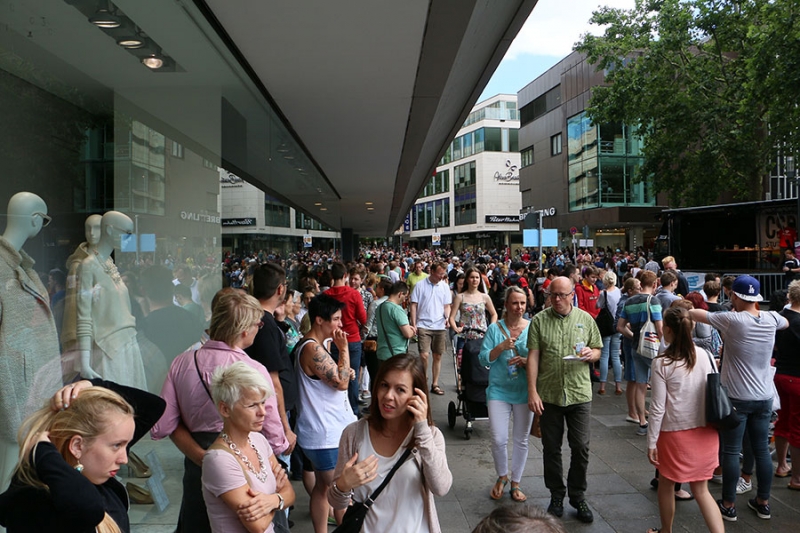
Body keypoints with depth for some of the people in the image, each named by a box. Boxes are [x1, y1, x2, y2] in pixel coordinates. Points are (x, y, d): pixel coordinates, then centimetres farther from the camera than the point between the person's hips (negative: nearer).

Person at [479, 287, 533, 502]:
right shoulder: (495, 328, -1)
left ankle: (515, 483, 29)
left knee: (521, 440, 10)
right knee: (498, 439, -3)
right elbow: (484, 359, -4)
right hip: (499, 390, 0)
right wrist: (501, 347, -19)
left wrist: (526, 361, -19)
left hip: (524, 391, 1)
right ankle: (501, 477, 25)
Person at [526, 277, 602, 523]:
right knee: (551, 448, 10)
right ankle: (556, 495, 28)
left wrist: (590, 354, -14)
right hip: (549, 394, 0)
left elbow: (598, 350, 11)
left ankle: (578, 496, 24)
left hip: (579, 393, 1)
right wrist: (532, 391, -10)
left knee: (581, 448, 5)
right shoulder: (539, 320, -1)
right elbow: (533, 356, -5)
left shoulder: (585, 319, 4)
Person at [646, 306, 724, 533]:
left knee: (666, 485, 19)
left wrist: (651, 442, -4)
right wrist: (714, 425, 17)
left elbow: (658, 408, -13)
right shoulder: (706, 356, -3)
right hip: (706, 431, 4)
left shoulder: (661, 363, -16)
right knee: (701, 490, 17)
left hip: (675, 433, -4)